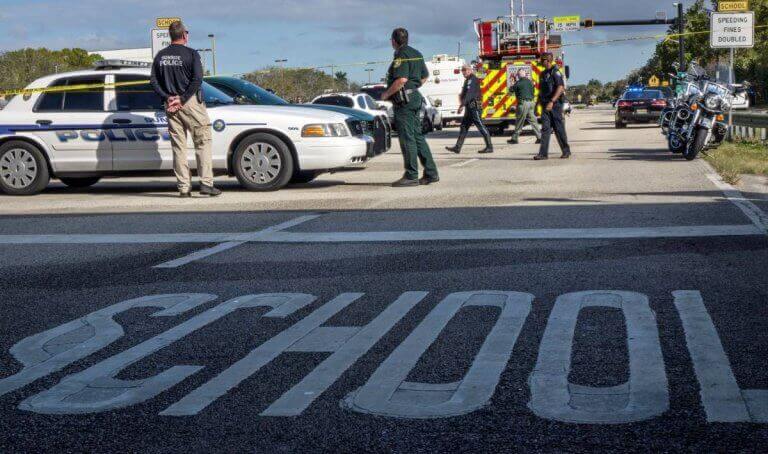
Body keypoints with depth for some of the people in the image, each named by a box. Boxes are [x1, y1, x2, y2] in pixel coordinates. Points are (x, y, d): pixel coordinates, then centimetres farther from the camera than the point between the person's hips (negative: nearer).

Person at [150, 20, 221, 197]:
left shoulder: (160, 56, 10)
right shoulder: (191, 54, -5)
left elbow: (154, 82, 6)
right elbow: (197, 80, -14)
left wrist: (167, 97, -2)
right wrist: (182, 99, -12)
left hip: (171, 105, 5)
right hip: (191, 103, -5)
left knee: (178, 146, 7)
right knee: (203, 143, 0)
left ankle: (183, 187, 5)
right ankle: (206, 183, -9)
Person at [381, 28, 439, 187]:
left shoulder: (401, 56, -13)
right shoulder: (416, 54, 16)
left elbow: (402, 79, -24)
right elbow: (425, 76, 24)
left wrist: (387, 94, -15)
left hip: (404, 101, -10)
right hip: (415, 97, 10)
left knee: (407, 138, -7)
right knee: (418, 136, 13)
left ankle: (411, 176, -7)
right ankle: (431, 173, 13)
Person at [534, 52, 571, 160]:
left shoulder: (555, 72, -9)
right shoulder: (543, 73, 16)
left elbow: (560, 88, -20)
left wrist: (552, 101, -27)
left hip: (555, 104, -7)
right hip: (546, 105, 7)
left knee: (559, 129, 1)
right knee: (545, 129, -2)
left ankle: (566, 151, 14)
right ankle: (543, 153, -5)